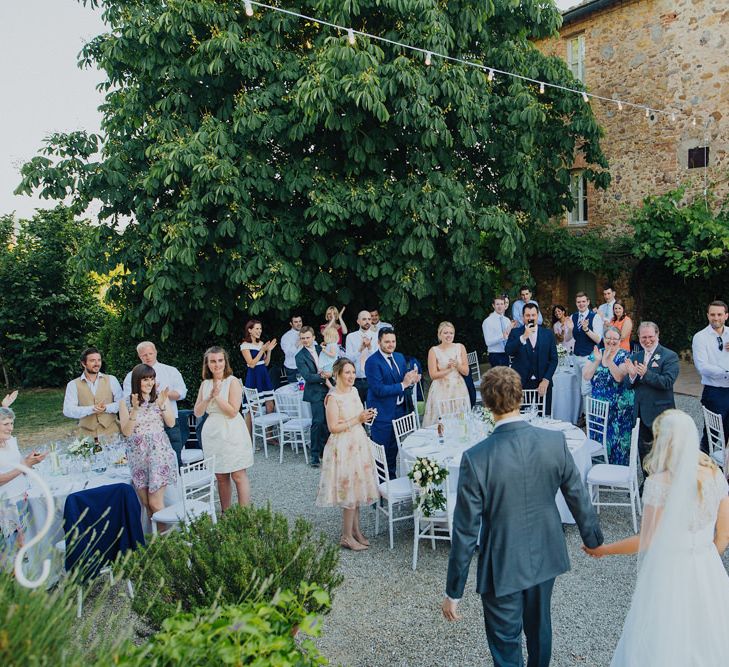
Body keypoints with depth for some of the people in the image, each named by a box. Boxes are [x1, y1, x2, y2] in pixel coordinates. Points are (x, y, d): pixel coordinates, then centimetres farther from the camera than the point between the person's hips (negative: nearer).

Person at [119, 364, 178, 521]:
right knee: (145, 504, 8)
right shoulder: (125, 403, 1)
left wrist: (162, 405, -16)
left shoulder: (160, 397, 2)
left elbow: (171, 423, -3)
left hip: (159, 453, -1)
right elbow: (126, 432, -5)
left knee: (155, 503, -6)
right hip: (137, 456, 2)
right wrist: (135, 409, -17)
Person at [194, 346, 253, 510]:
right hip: (212, 433, 5)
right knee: (221, 477, 11)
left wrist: (217, 396, -15)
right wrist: (208, 398, -10)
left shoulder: (233, 381, -8)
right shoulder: (205, 384, 9)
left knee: (238, 475, -5)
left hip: (231, 433, -5)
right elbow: (197, 412, 5)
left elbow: (233, 412, -14)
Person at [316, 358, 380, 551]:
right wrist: (357, 419, -21)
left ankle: (356, 530, 26)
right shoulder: (333, 397, -17)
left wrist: (366, 415, -1)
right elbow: (333, 427, -20)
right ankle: (347, 536, 11)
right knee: (349, 489, -1)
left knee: (356, 488, 14)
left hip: (358, 445, 8)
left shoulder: (354, 391, 6)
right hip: (343, 447, -8)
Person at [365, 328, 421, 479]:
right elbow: (379, 390, -23)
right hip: (383, 414, -7)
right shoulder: (372, 362, -17)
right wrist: (403, 384, -24)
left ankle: (392, 478, 35)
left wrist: (412, 379, -9)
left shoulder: (400, 357, 8)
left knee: (394, 448, 20)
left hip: (400, 409, 8)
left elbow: (404, 379, 15)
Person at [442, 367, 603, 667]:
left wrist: (453, 592, -8)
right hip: (545, 556, 4)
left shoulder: (476, 458, -26)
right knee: (539, 625, 28)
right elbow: (578, 496, -3)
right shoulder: (555, 441, -16)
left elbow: (466, 530, -20)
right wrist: (593, 539, 16)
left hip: (502, 567, -4)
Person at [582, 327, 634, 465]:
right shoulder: (596, 353, 5)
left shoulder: (624, 356, -5)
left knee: (617, 437, 1)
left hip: (619, 407, -3)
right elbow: (586, 376, -7)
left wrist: (608, 360, -29)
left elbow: (620, 377, -21)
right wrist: (597, 361, -19)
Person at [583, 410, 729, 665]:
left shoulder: (659, 483, -21)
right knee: (702, 639, 22)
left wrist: (604, 549, -1)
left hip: (668, 572, -5)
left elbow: (647, 541, -15)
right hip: (707, 570, 5)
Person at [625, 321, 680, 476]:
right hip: (641, 411, 6)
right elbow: (628, 385, 5)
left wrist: (646, 374, -29)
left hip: (660, 413, -6)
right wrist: (632, 375, -16)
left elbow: (668, 382, -21)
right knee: (643, 449, 16)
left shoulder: (670, 356, -9)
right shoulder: (635, 357, 8)